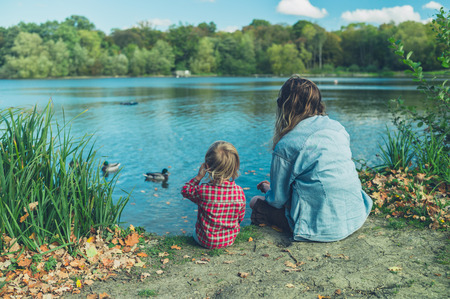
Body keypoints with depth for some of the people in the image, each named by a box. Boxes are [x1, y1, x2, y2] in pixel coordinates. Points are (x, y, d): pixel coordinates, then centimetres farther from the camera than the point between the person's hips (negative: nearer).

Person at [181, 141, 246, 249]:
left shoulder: (203, 191, -27)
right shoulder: (239, 192, -18)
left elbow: (185, 191, -4)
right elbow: (240, 218, -2)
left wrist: (198, 177, -3)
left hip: (206, 241, -2)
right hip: (230, 240, 2)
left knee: (195, 231, 30)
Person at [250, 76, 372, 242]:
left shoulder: (286, 146, -17)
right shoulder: (338, 128, 2)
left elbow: (278, 200, -7)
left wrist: (268, 191, 19)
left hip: (324, 229, -6)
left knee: (256, 202, 9)